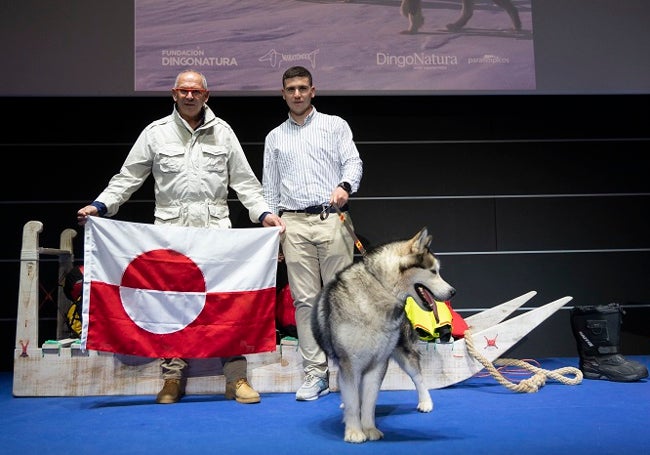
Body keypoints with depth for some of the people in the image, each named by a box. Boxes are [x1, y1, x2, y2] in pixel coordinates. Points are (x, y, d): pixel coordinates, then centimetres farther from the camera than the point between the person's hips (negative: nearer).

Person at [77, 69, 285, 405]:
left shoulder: (222, 132, 11)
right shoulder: (155, 132, 8)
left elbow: (243, 180, 11)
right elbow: (128, 177, 8)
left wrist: (263, 212, -1)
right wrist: (99, 206, -4)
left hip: (215, 226, 0)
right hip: (171, 226, 0)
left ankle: (236, 378, 5)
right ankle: (173, 378, 16)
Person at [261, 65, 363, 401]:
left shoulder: (335, 125, 13)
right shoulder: (274, 137, 19)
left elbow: (353, 161, 2)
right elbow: (269, 187, 18)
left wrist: (345, 186, -21)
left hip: (332, 220, -2)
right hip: (294, 224, 2)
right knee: (305, 299, 0)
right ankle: (315, 374, 5)